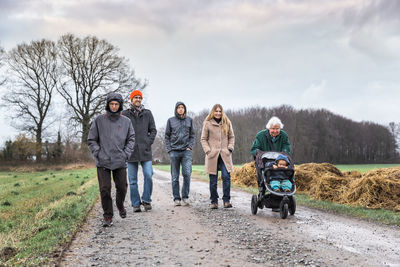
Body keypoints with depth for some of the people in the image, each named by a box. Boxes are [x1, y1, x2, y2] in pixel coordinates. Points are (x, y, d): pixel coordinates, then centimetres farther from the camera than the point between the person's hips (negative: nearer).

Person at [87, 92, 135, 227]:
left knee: (122, 187, 6)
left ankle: (120, 205, 37)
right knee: (105, 189, -3)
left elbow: (131, 139, 10)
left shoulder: (126, 121, 6)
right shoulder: (99, 120, 2)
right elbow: (91, 139, 5)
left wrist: (126, 154, -3)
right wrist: (97, 153, -6)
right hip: (103, 162, -1)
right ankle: (107, 216, 8)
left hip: (120, 162, 1)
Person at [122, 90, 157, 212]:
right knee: (132, 180, 3)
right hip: (131, 151, 0)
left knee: (148, 175, -8)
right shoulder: (125, 114, 5)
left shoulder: (147, 113, 9)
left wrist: (149, 142, -1)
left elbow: (153, 130, 11)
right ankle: (136, 204, 12)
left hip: (145, 150, 1)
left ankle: (146, 200, 8)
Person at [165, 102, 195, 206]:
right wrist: (169, 149, -1)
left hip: (186, 151, 0)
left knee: (187, 174, -12)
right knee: (175, 177, 2)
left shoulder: (189, 120, 10)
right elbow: (167, 136, 8)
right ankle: (176, 198, 10)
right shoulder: (171, 120, 6)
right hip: (174, 151, 0)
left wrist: (190, 146, 0)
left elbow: (192, 135, 14)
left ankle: (185, 196, 1)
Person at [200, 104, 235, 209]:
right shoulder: (207, 123, 3)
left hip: (225, 155, 1)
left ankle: (226, 200, -2)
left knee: (226, 177, -10)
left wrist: (230, 148, 2)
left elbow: (231, 137, 16)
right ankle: (214, 201, 12)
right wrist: (208, 150, -6)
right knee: (213, 180, 2)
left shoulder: (227, 123, 11)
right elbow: (203, 139, 6)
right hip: (212, 155, -1)